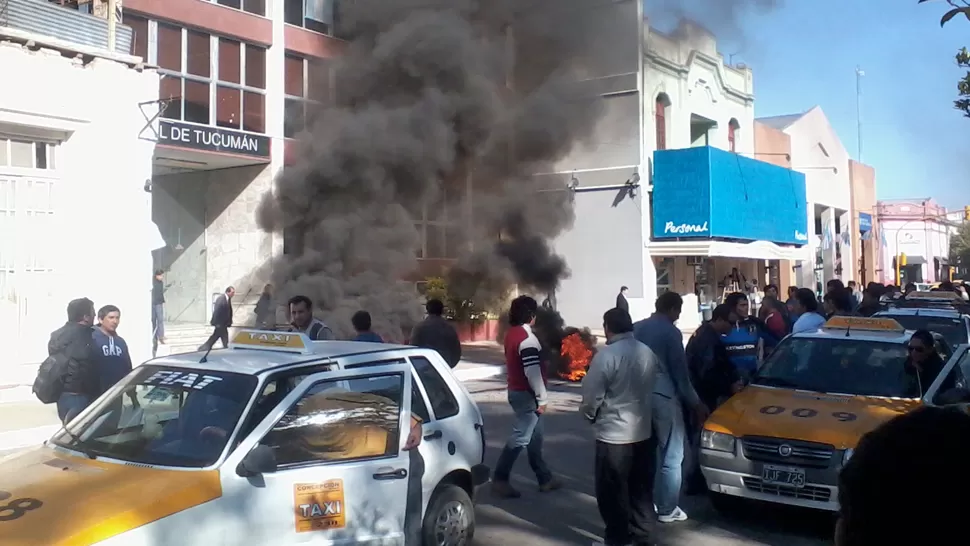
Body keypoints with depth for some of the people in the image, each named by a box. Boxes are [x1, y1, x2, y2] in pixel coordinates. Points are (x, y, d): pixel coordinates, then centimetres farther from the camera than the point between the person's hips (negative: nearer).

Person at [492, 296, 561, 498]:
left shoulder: (511, 333, 10)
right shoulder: (527, 338, -19)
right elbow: (532, 371, -23)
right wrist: (542, 398, -16)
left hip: (516, 390, 10)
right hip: (526, 394, -10)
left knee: (534, 436, 15)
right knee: (520, 437, -6)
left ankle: (544, 478, 22)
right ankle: (500, 479, -3)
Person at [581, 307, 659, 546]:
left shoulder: (606, 356, -18)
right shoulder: (649, 353, 1)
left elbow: (592, 396, -16)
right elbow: (655, 388, 7)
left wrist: (589, 414, 4)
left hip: (613, 434, -7)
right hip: (644, 432, 7)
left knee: (613, 492, 7)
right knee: (641, 490, 16)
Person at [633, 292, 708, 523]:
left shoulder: (637, 328, 8)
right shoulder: (670, 332, -11)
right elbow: (680, 372, -9)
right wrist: (695, 403, -1)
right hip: (663, 397, -7)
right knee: (671, 456, 2)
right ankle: (667, 509, 5)